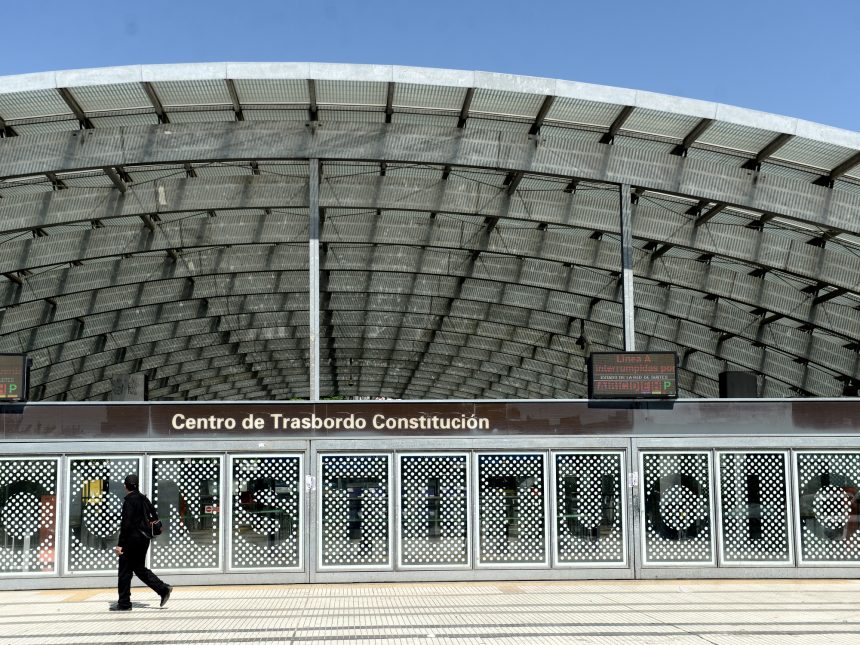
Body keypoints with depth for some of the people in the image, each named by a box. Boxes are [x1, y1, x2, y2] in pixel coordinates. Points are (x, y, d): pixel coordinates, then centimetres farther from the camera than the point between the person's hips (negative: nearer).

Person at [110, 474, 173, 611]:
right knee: (139, 568, 18)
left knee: (125, 571, 2)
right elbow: (155, 517, 15)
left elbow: (126, 524, -20)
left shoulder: (129, 501, -15)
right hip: (144, 538, 8)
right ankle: (163, 589, 9)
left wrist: (120, 544, -19)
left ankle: (124, 604, 6)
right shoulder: (144, 499, 9)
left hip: (132, 538, -8)